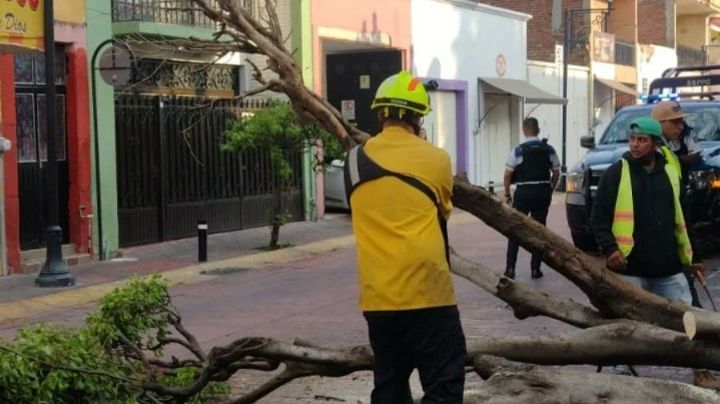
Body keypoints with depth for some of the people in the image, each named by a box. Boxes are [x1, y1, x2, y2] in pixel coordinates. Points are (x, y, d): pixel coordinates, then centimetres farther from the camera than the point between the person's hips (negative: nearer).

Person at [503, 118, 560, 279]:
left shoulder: (518, 150, -6)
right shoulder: (549, 150, 3)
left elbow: (507, 175, -7)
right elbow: (556, 173, 7)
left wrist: (507, 194, 5)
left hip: (523, 192, -2)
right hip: (543, 191, 2)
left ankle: (510, 268, 2)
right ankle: (535, 269, 8)